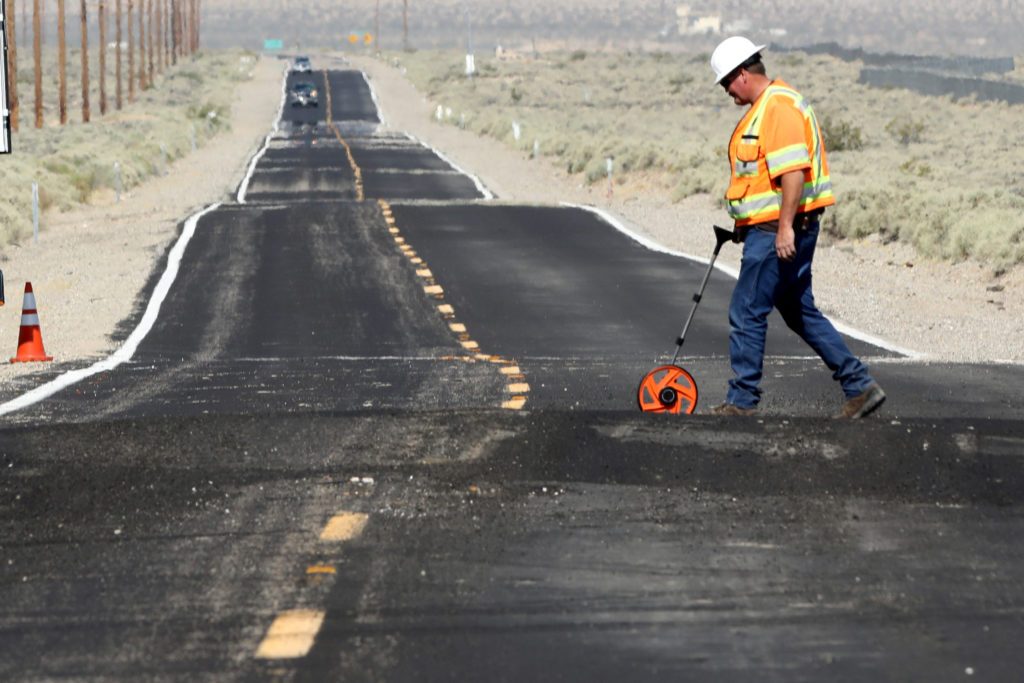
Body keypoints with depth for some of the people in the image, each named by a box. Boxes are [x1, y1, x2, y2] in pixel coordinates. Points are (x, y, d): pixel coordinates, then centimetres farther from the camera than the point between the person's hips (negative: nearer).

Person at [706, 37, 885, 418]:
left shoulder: (778, 107, -16)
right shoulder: (766, 107, 18)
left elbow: (793, 171, -24)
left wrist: (785, 227, -26)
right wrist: (744, 224, 29)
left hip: (777, 232, -11)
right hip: (774, 230, 11)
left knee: (746, 313, -4)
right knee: (800, 313, 13)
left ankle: (741, 402, 3)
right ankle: (860, 386, 13)